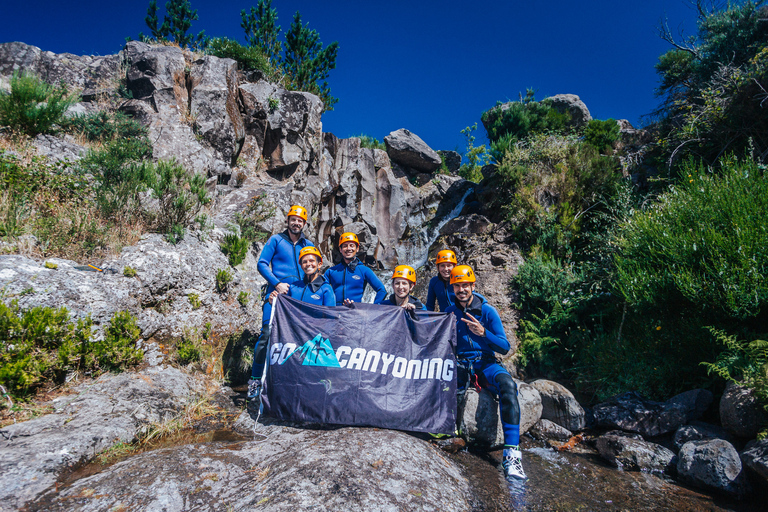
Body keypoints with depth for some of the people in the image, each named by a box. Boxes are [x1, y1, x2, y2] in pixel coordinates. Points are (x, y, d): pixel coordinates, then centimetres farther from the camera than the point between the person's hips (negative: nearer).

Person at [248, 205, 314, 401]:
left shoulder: (308, 245, 16)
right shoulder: (276, 240, 7)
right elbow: (262, 264, 1)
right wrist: (277, 283, -11)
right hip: (276, 294, -3)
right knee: (267, 335, -9)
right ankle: (255, 379, 2)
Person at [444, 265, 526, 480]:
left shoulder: (488, 311, -1)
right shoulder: (448, 313, 6)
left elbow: (504, 347, -5)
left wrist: (483, 333, -23)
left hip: (485, 364, -1)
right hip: (459, 365, 1)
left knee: (508, 384, -34)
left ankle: (512, 452, -34)